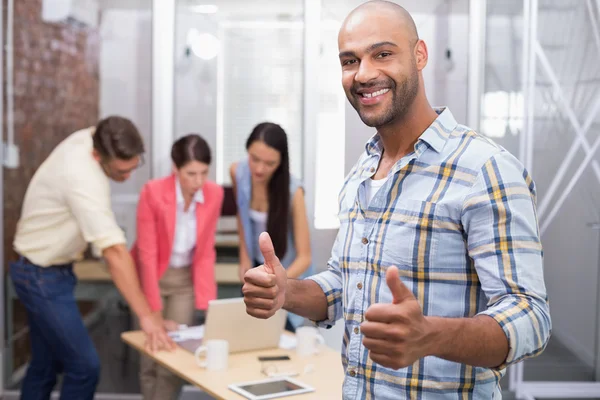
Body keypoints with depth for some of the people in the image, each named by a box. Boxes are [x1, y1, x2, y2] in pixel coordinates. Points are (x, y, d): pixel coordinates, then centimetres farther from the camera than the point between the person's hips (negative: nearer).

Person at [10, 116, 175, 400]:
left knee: (46, 364, 16)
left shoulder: (88, 137, -7)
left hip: (45, 271, 9)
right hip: (43, 278, -9)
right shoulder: (83, 178, -34)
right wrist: (146, 316, -40)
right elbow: (114, 252, -39)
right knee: (84, 367, -7)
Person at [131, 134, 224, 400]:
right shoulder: (152, 192, -25)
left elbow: (205, 253, -7)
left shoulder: (214, 194, -14)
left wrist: (208, 303, -13)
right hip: (150, 277, -2)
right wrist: (156, 314, -23)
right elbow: (147, 255, -22)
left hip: (185, 280, 3)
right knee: (151, 358, 1)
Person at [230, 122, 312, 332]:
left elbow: (304, 257, -29)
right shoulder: (237, 172, -16)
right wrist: (244, 257, 2)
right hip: (256, 265, 4)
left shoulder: (293, 191, -29)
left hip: (287, 270, -4)